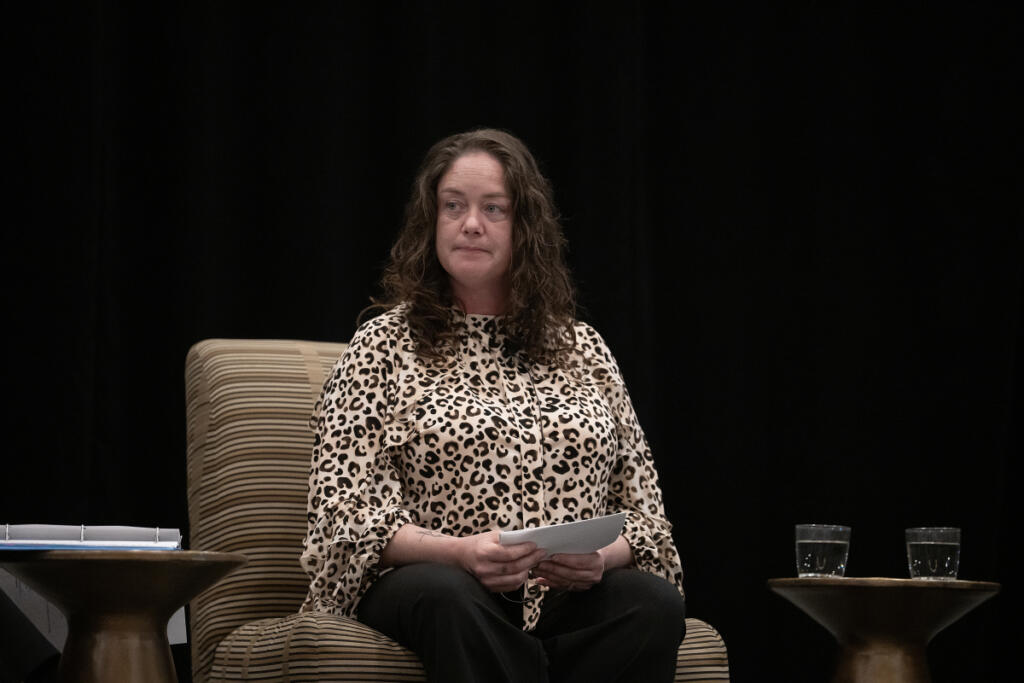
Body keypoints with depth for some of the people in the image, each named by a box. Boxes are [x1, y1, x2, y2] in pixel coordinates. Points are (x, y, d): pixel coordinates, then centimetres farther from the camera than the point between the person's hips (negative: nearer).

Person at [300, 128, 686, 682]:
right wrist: (457, 552, -19)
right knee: (449, 597, -39)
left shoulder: (582, 350, 20)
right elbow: (345, 514, 0)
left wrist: (601, 556, -9)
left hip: (570, 594, 3)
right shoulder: (384, 346, 11)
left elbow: (642, 509, 16)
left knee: (656, 605, -32)